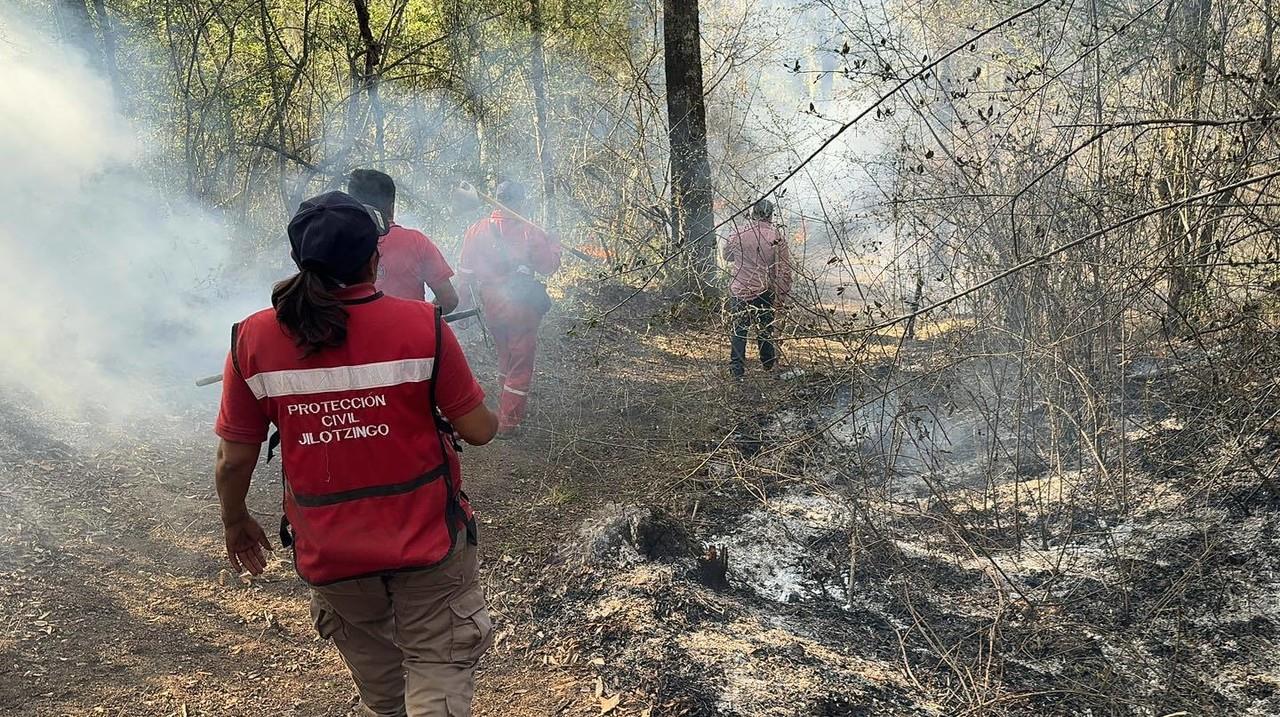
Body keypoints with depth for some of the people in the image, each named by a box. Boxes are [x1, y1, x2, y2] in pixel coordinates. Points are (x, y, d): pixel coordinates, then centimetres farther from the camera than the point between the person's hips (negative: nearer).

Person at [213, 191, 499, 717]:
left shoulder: (253, 339, -10)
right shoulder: (423, 326, -16)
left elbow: (234, 459, -4)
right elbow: (478, 431, -8)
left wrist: (235, 523, 15)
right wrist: (498, 414, 16)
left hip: (330, 552, 3)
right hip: (427, 541, -3)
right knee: (437, 674, 9)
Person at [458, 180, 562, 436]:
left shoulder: (477, 230, -3)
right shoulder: (530, 233, -14)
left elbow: (465, 271, 2)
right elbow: (548, 266, -4)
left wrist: (468, 295, 16)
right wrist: (554, 246, 14)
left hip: (490, 304, 4)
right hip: (521, 305, -4)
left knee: (504, 353, 26)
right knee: (521, 363, 7)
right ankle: (508, 423, 8)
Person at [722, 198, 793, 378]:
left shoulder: (737, 235, -5)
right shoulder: (777, 237, -7)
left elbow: (727, 256, 14)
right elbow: (785, 270, -5)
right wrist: (781, 296, 2)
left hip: (739, 290, 0)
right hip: (765, 292, 0)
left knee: (739, 329, 7)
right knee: (765, 328, 16)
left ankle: (737, 368, 4)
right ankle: (769, 363, 30)